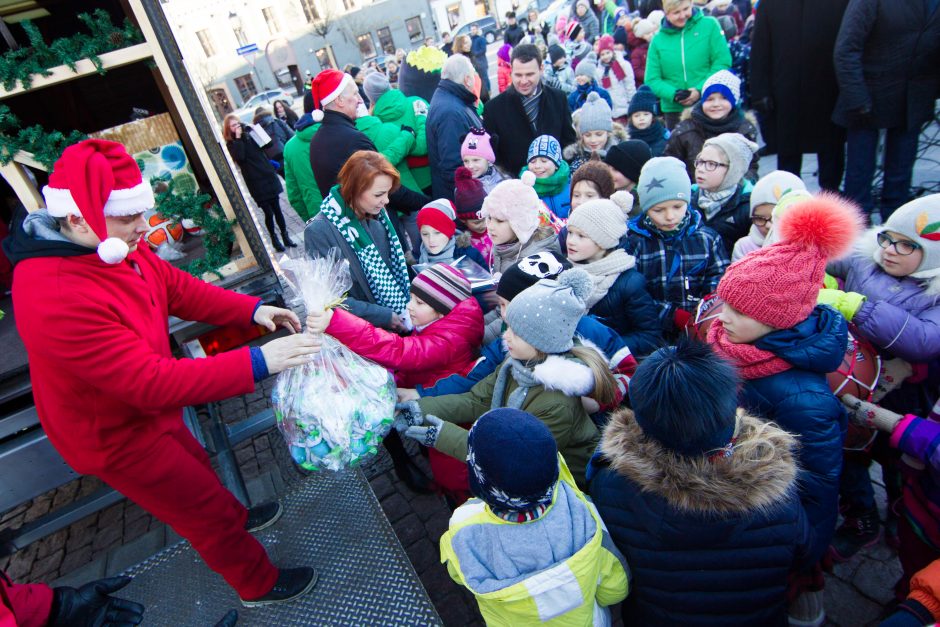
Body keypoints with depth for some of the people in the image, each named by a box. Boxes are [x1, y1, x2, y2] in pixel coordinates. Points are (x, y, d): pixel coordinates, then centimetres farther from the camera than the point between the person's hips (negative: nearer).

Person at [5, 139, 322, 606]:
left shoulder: (113, 244, -12)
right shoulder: (55, 299, -39)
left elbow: (177, 287, -1)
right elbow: (152, 383, -41)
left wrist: (252, 310, -13)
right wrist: (259, 363, -43)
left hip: (144, 407, 8)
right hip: (116, 434, -8)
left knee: (196, 468, 31)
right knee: (208, 512, 10)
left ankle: (235, 518, 61)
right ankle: (259, 585, 35)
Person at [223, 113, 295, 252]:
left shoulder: (248, 134, 13)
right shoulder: (231, 144, 1)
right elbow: (239, 157, -18)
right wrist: (238, 138, -14)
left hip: (268, 176, 4)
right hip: (255, 182, -4)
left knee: (277, 209, 7)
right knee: (268, 212, -3)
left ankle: (285, 235, 18)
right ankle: (274, 239, 12)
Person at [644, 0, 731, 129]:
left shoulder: (709, 25, 2)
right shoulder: (658, 40, 4)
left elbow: (722, 63, -3)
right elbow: (652, 80, 2)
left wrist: (701, 90, -17)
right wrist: (673, 94, -16)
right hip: (674, 109, 1)